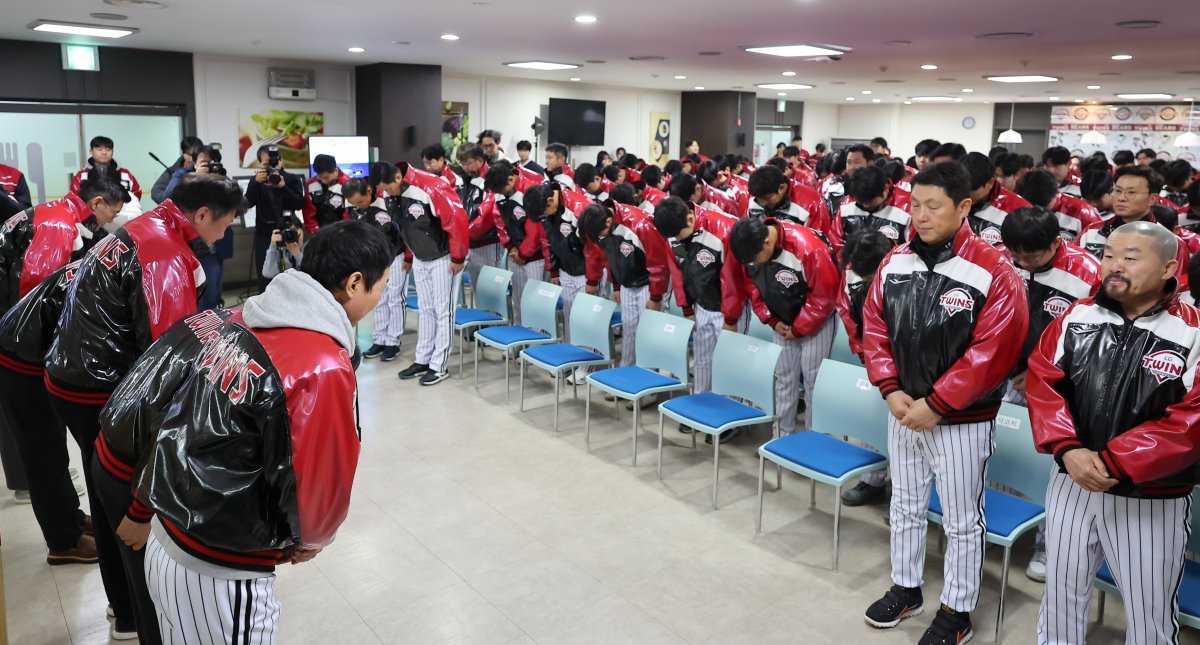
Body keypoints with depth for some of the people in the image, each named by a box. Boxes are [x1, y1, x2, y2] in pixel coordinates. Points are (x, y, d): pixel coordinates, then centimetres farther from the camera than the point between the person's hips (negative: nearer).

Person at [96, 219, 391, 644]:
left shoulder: (238, 320, -3)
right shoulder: (324, 369, -26)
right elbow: (316, 494, -19)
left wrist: (143, 514, 17)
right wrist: (314, 539, 4)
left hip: (165, 542, 7)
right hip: (219, 577, -7)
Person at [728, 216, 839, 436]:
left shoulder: (807, 247, -30)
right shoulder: (749, 246, -13)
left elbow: (824, 294, -22)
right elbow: (752, 287, 0)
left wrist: (799, 329, -15)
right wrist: (772, 321, -7)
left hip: (816, 322, -5)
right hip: (783, 322, 5)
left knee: (813, 380, -3)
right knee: (784, 379, 9)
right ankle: (782, 436, 19)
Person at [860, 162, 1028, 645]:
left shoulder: (993, 273, -17)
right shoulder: (896, 263, -1)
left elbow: (993, 352, -20)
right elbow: (874, 327, 3)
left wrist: (935, 405, -18)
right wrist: (891, 390, -8)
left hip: (962, 422, -5)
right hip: (903, 413, 5)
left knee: (962, 522, 10)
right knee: (905, 506, 20)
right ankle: (905, 588, 40)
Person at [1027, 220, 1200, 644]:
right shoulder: (1076, 318, -1)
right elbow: (1042, 380, -3)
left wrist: (1112, 463, -23)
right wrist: (1067, 449, -17)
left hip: (1151, 500, -3)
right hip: (1071, 484, 3)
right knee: (1061, 590, 20)